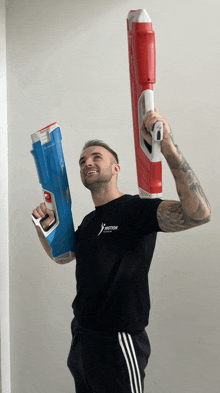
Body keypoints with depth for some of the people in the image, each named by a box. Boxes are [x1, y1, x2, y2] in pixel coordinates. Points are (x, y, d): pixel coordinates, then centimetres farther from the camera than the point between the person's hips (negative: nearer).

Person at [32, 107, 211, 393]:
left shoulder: (136, 209, -15)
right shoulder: (89, 221, 12)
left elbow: (199, 213, -31)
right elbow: (62, 256, 25)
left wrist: (168, 147, -39)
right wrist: (45, 227, 5)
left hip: (117, 342, -8)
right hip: (81, 336, 8)